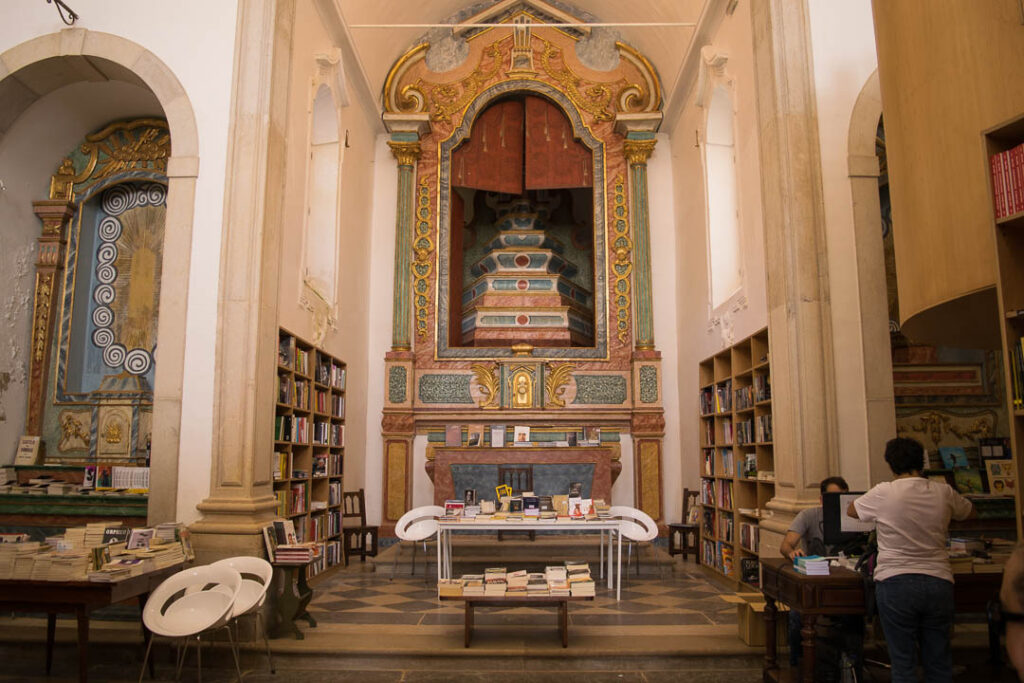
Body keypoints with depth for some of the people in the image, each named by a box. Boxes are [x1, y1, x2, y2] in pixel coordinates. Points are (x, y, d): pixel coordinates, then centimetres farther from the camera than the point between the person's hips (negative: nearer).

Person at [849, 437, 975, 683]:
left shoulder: (883, 493, -8)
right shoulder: (943, 492, 2)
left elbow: (851, 510, 10)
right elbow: (969, 511, 24)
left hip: (895, 582, -3)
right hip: (939, 582, 4)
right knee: (939, 663, 14)